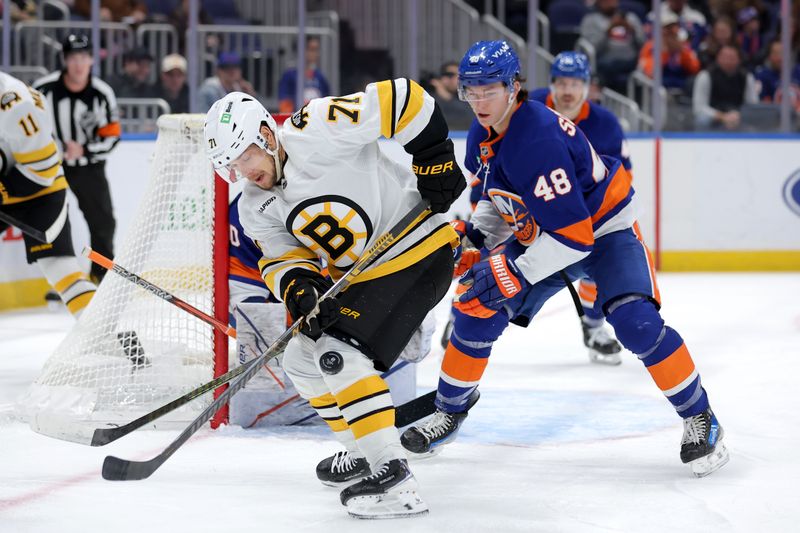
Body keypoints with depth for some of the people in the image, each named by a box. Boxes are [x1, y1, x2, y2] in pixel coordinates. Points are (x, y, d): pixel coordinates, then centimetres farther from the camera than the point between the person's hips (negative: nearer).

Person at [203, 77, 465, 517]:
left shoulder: (317, 131, -24)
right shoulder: (255, 209, 2)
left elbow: (401, 101, -23)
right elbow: (282, 258, -2)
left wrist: (435, 161, -19)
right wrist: (299, 289, -24)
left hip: (417, 250, -9)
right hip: (351, 273, 9)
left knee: (340, 353, -21)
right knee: (301, 359, 11)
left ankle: (393, 478, -21)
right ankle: (364, 450, 28)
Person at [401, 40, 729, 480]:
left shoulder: (538, 141, -34)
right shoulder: (483, 134, -5)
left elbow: (574, 235, -36)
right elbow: (498, 195, 14)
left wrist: (514, 274, -33)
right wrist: (475, 236, -3)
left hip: (603, 230, -8)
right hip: (537, 232, 8)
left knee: (634, 320, -27)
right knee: (477, 309, -2)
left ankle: (698, 417, -11)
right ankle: (449, 413, 15)